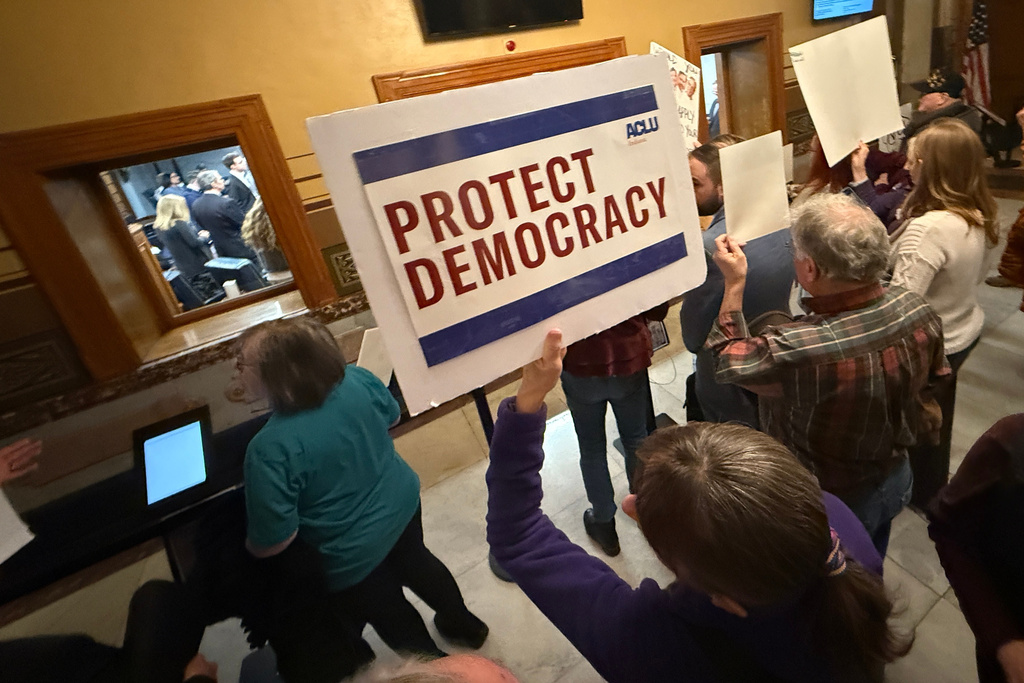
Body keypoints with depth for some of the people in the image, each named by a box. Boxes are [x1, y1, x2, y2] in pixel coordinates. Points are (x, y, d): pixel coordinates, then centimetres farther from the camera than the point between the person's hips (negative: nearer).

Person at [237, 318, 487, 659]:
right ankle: (465, 624, 59)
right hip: (401, 504, 6)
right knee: (415, 563, 34)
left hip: (351, 558, -5)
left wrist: (248, 548, -2)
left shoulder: (270, 448, -34)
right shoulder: (357, 378, -18)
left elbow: (272, 542, -24)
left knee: (392, 619, 23)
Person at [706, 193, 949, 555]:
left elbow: (727, 358, -22)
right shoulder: (917, 309, -19)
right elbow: (931, 378, 0)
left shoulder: (795, 351, -43)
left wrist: (734, 284, -13)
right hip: (895, 481, 6)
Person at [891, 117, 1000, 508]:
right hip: (964, 331, 8)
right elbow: (977, 276, 9)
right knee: (938, 414, 28)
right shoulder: (981, 215, -4)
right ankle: (936, 486, 51)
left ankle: (924, 494, 40)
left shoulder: (928, 228, -33)